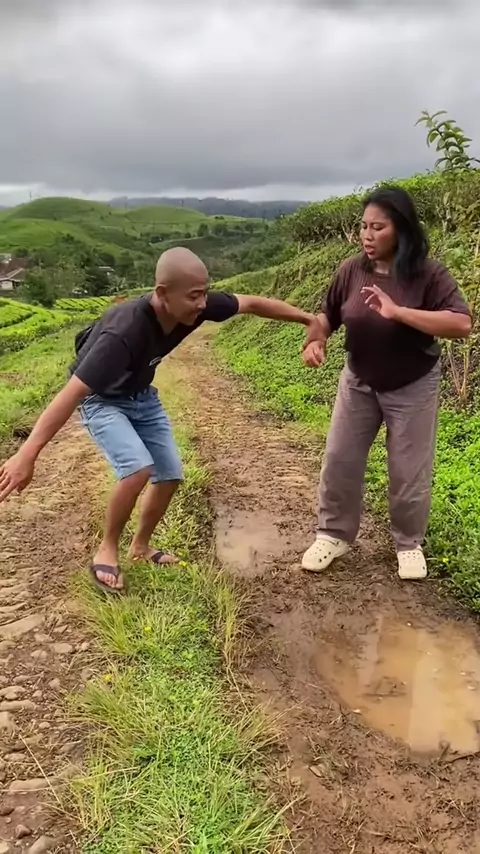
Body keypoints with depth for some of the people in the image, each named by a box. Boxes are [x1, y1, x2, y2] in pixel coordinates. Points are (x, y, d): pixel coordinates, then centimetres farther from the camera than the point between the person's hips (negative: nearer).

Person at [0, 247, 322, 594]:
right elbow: (71, 393, -44)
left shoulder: (197, 305, -24)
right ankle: (107, 550, -2)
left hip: (142, 395, 6)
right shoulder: (124, 332, -41)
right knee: (139, 468, -26)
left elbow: (253, 304, -8)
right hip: (101, 399, -6)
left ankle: (141, 546, 27)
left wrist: (309, 319, -3)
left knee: (170, 475, 3)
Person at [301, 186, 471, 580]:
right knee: (340, 460, 8)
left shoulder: (429, 274, -20)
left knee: (410, 471, 7)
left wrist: (398, 312, -37)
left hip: (413, 388, -3)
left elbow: (462, 324, -31)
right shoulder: (352, 270, -9)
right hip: (358, 382, 3)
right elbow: (329, 314, 4)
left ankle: (410, 543, 30)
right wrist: (315, 340, -18)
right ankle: (335, 534, 29)